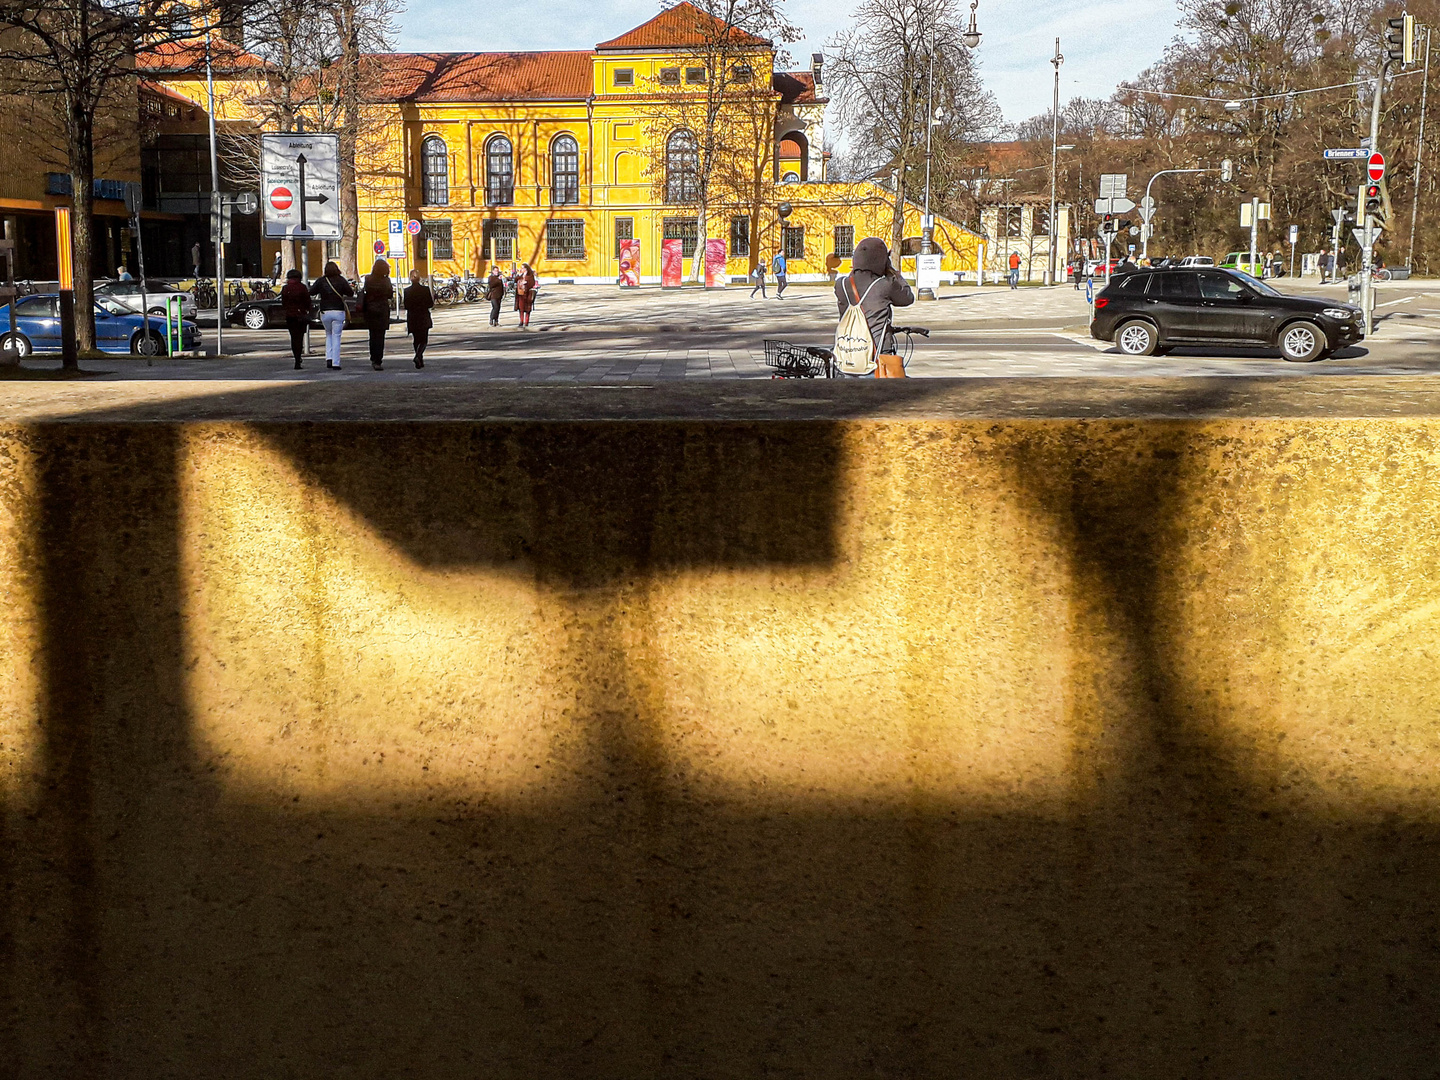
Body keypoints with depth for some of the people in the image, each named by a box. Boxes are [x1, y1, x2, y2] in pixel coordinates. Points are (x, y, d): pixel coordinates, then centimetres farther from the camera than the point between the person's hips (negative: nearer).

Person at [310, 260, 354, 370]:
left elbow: (311, 292, -2)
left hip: (325, 312, 2)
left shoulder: (321, 281, -3)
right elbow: (351, 293, -5)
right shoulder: (341, 280, -5)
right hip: (338, 311, -1)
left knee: (328, 334, 22)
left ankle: (329, 358, 6)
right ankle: (335, 363, -4)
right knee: (336, 337, 2)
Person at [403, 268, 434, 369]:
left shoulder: (407, 291, -5)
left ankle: (420, 361, 14)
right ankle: (418, 356, -22)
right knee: (424, 340, 3)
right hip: (424, 319, -2)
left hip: (412, 319, 2)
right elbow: (430, 304, -7)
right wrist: (432, 296, 11)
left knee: (417, 340, 14)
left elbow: (406, 306, -2)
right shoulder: (425, 289, -9)